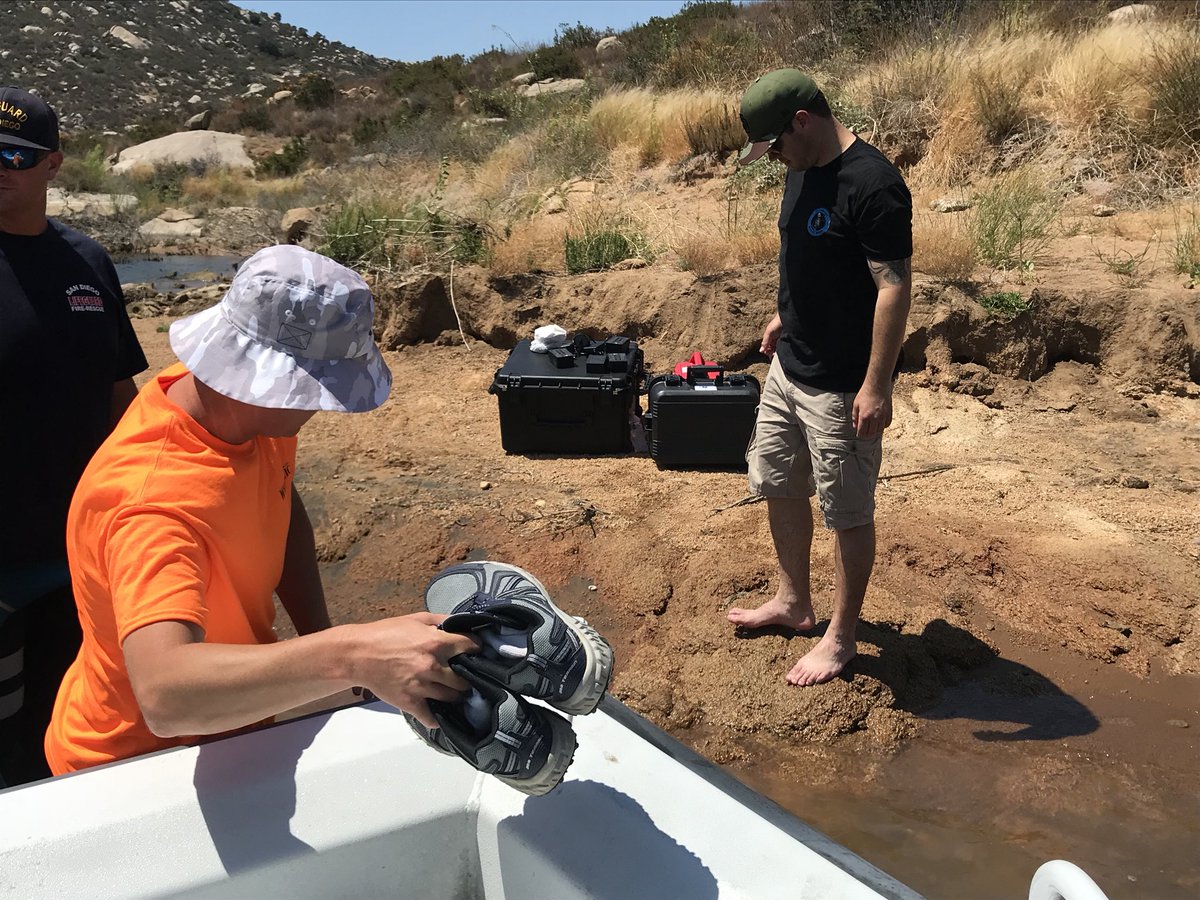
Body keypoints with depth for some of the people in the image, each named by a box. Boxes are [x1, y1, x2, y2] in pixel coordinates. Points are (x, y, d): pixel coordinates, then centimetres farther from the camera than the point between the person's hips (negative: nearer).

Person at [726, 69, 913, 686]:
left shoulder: (872, 185, -22)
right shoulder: (804, 169, 6)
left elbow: (895, 287, -23)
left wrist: (876, 386, -25)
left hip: (841, 385, -9)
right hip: (789, 365, 10)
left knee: (847, 512, 6)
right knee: (777, 484, 19)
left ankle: (840, 636, 23)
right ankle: (793, 602, 39)